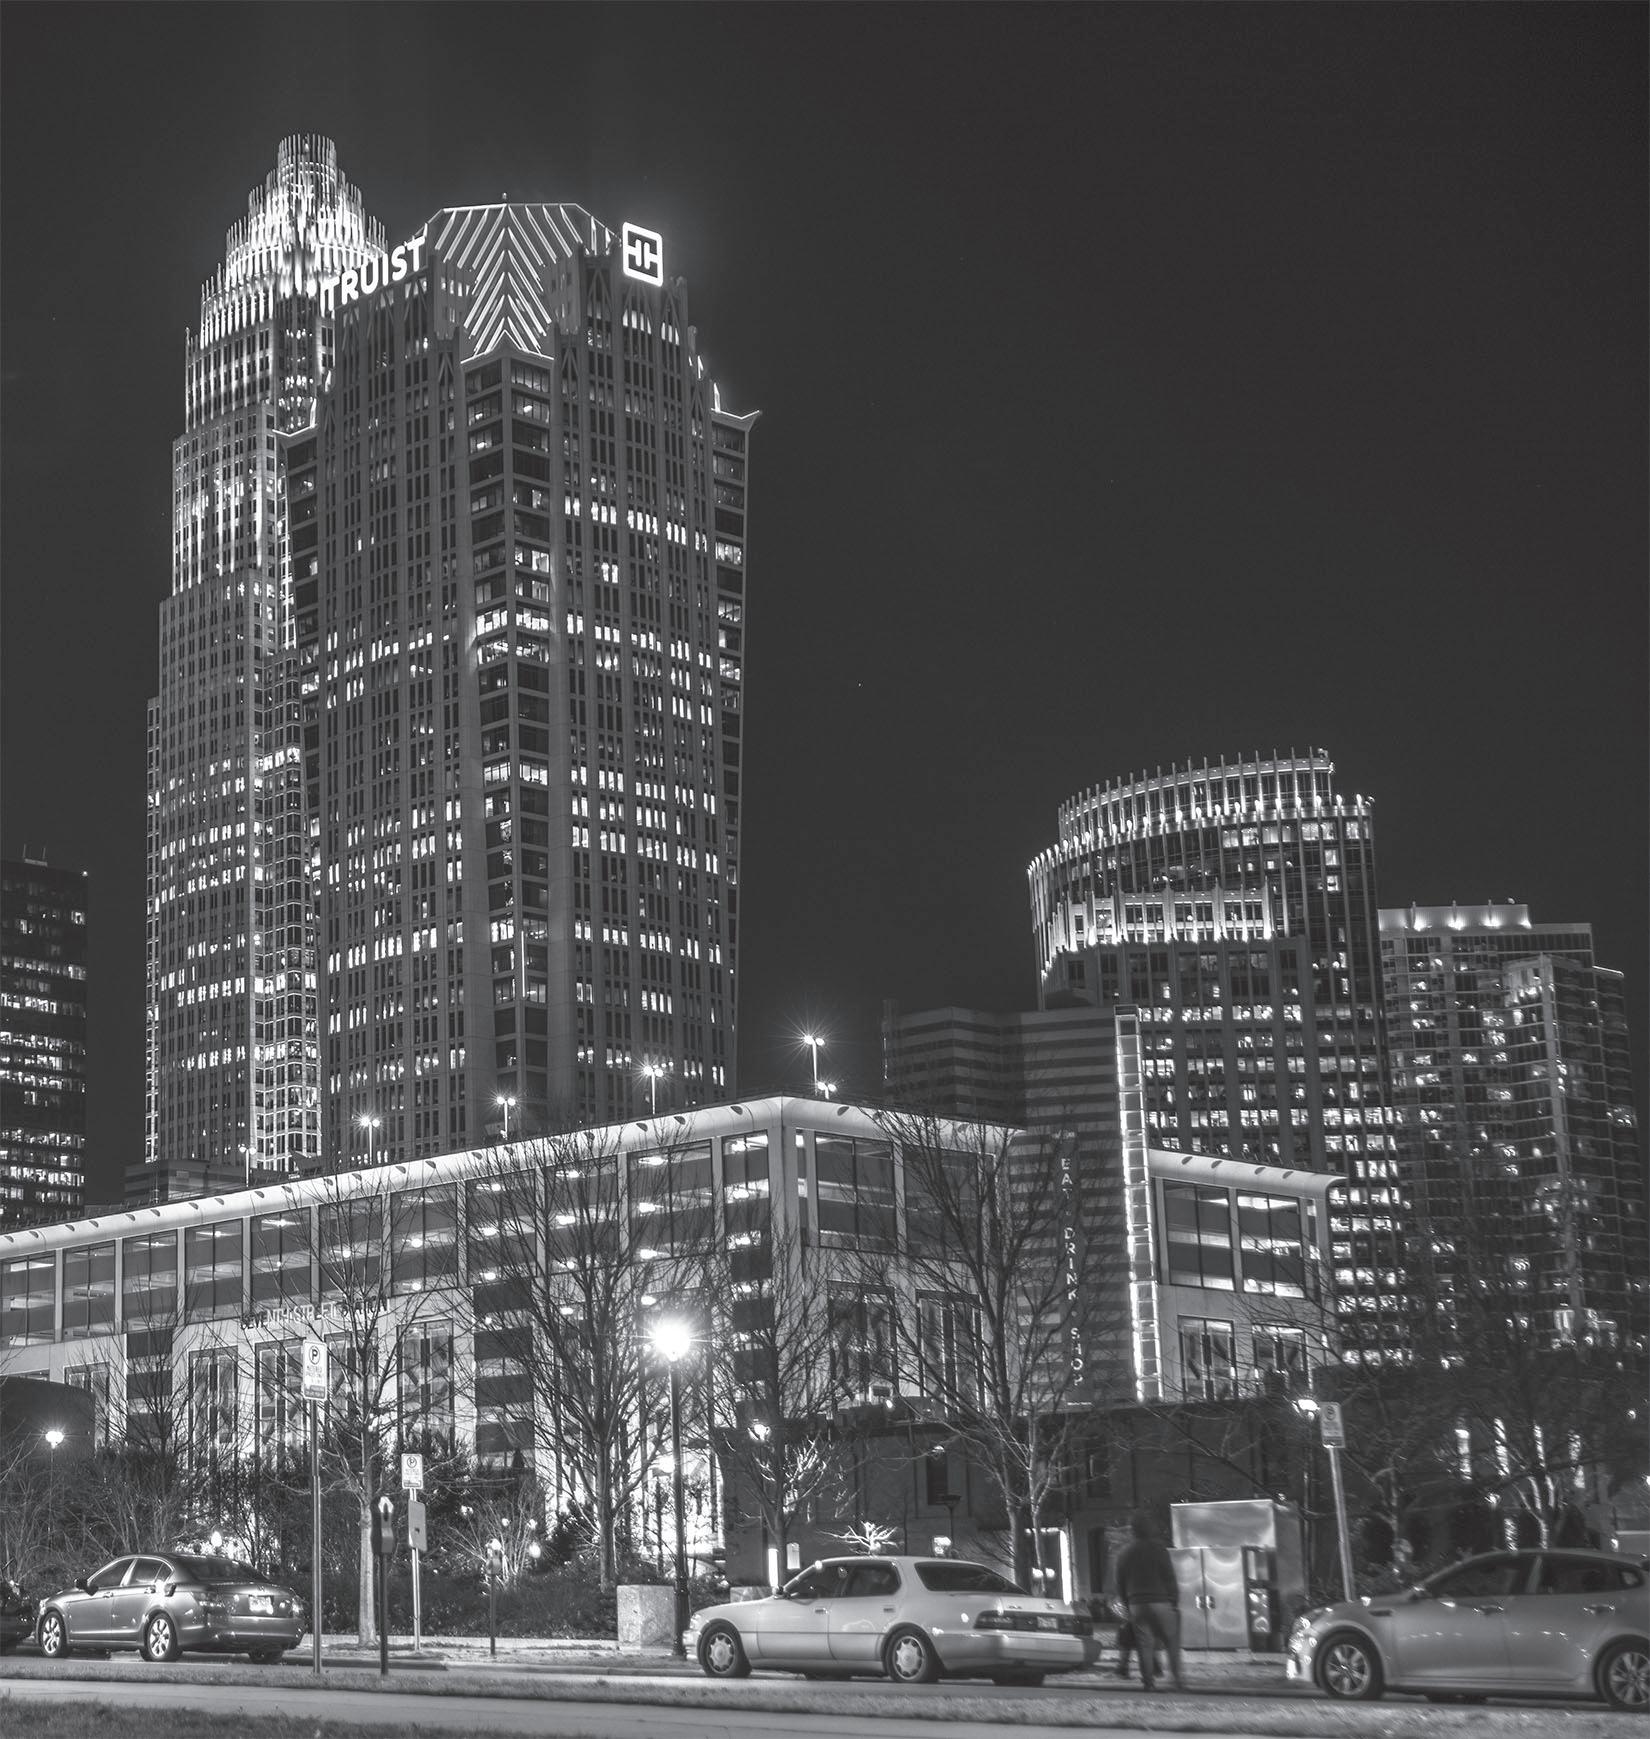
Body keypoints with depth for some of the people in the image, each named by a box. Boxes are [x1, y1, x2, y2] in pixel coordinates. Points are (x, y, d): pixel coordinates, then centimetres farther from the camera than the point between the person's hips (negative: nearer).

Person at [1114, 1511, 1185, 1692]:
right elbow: (1170, 1579, -5)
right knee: (1171, 1641, 5)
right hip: (1160, 1601, -3)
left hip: (1136, 1604, 3)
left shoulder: (1126, 1552, 8)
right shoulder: (1157, 1548, -5)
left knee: (1144, 1645, 5)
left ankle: (1149, 1681, 1)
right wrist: (1175, 1602, 1)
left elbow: (1120, 1583, 13)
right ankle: (1178, 1677, -2)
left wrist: (1127, 1603, 21)